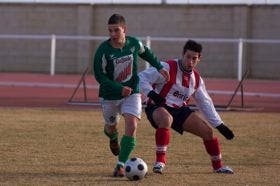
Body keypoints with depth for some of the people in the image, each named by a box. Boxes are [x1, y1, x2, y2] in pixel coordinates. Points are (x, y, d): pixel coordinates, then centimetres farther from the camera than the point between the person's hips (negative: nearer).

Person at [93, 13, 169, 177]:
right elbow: (99, 76, -17)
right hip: (110, 95, -1)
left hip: (132, 93, 1)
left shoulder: (134, 43, -11)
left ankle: (121, 164, -13)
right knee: (111, 126, 18)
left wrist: (159, 67, 12)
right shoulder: (103, 50, -21)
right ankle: (113, 138, 58)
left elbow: (146, 53, 14)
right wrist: (120, 89, -26)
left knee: (132, 126, -18)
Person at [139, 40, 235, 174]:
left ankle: (218, 166, 21)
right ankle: (160, 161, -32)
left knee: (207, 130, -1)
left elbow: (205, 104, 14)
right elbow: (142, 77, -17)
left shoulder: (196, 79, 6)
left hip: (180, 110, 6)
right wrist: (151, 93, -33)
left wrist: (220, 125, 10)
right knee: (166, 119, -42)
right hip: (158, 108, -6)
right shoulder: (167, 68, -15)